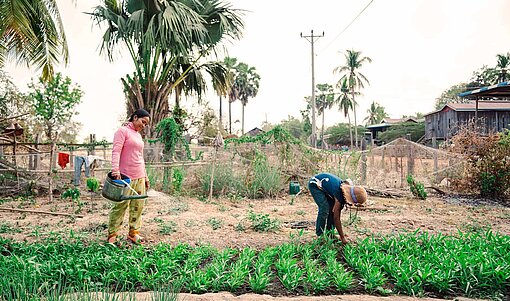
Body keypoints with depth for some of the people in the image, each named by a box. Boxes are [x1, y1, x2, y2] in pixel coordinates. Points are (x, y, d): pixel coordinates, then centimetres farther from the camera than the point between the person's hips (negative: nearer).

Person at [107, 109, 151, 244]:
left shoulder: (139, 135, 21)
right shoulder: (123, 131, -2)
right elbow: (116, 151, -14)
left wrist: (145, 177, 23)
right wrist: (115, 169, -27)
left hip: (139, 177, 8)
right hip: (126, 176, -8)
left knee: (138, 205, 7)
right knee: (120, 205, -4)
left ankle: (133, 232, 16)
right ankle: (112, 235, 6)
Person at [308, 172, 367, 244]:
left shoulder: (349, 188, -14)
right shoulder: (339, 193, -35)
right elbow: (336, 218, -30)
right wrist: (342, 237, -25)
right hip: (315, 184, -8)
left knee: (333, 209, 0)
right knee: (324, 209, -18)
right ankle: (319, 235, -6)